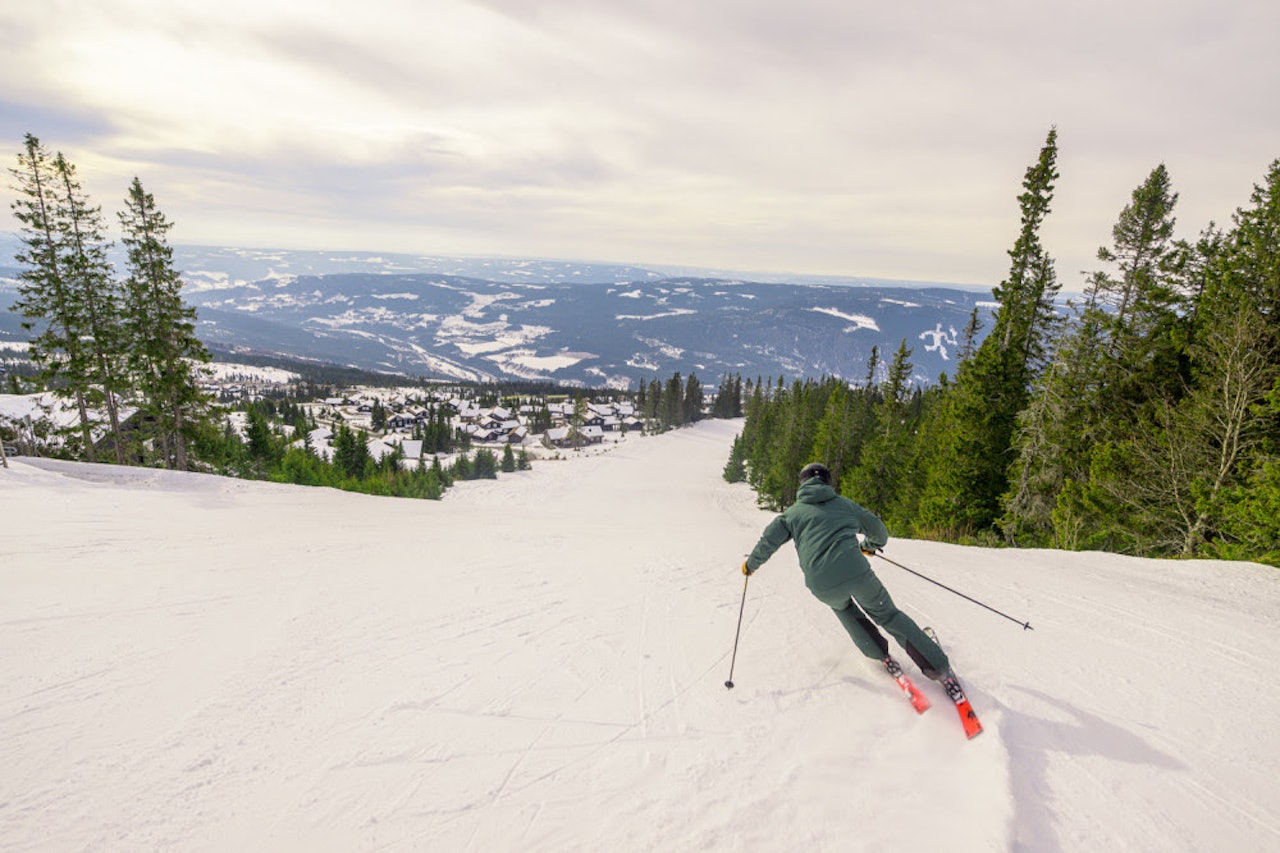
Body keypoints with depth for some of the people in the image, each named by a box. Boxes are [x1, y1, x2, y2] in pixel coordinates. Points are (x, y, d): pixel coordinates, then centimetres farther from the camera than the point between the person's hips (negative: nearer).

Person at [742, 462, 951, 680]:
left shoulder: (793, 512, 17)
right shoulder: (844, 503, 20)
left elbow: (768, 541, 12)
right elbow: (879, 532, 27)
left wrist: (751, 564, 28)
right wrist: (869, 546, 48)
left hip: (823, 586, 0)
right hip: (856, 571, 0)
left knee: (841, 605, 34)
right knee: (886, 613, 21)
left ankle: (878, 653, 31)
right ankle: (936, 664, 15)